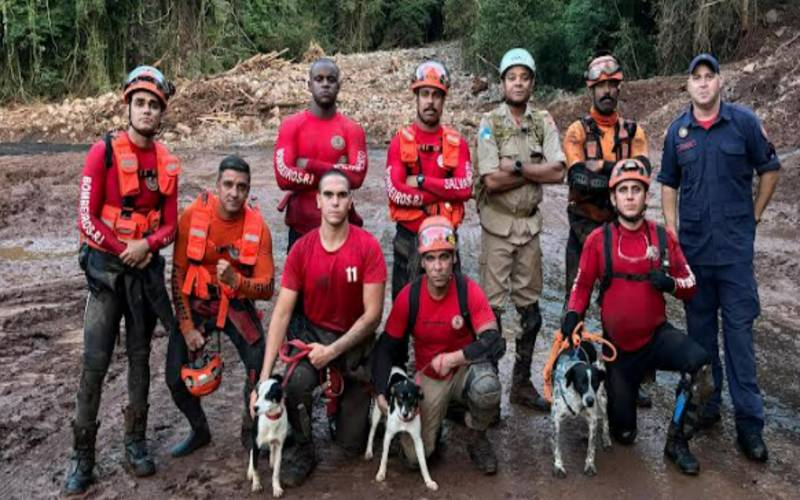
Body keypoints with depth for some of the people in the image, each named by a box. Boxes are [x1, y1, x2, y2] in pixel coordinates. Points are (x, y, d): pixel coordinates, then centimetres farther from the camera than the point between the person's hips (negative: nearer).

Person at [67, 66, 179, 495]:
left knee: (140, 357, 10)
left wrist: (146, 245, -14)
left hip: (147, 268, 4)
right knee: (95, 363, -3)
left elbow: (170, 224, 5)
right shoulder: (103, 152, -9)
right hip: (106, 266, -4)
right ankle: (82, 455, 8)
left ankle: (136, 443, 21)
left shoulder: (167, 162, 3)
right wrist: (123, 251, -11)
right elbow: (86, 217, -11)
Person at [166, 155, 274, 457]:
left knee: (260, 367, -18)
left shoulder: (258, 227, -13)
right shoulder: (193, 215, -14)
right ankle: (199, 431, 23)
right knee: (176, 377, -7)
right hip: (195, 303, 1)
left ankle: (251, 431, 10)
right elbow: (178, 273, -7)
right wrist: (187, 327, -10)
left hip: (237, 305, 0)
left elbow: (267, 289, -13)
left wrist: (235, 280, -33)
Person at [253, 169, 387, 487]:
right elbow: (282, 314, -13)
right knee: (296, 380, -34)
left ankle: (343, 406, 39)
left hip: (355, 342, -1)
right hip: (313, 333, 1)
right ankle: (303, 449, -4)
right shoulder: (301, 249, -12)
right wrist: (264, 377, -19)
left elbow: (373, 314, -15)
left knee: (353, 445, 3)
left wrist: (333, 351, -23)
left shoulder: (367, 246, -17)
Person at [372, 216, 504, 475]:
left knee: (486, 387, -37)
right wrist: (382, 392, -14)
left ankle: (477, 438, -2)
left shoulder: (469, 291, -18)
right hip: (429, 378, 1)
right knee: (416, 454, -12)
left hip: (465, 369, -1)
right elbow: (386, 348, -5)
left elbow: (495, 343, -25)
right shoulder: (408, 297, -14)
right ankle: (437, 414, 23)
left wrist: (454, 357, -33)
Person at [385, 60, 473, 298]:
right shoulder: (400, 140, -2)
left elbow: (465, 188, -10)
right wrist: (444, 193, -12)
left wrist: (421, 181, -15)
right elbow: (395, 191, -14)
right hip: (408, 236, -1)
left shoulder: (456, 142, 3)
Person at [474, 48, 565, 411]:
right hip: (497, 223, -4)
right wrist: (533, 172, -9)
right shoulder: (490, 123, -4)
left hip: (530, 223, 4)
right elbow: (491, 180, -16)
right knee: (492, 306, 0)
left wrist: (517, 167, -14)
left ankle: (522, 383, 23)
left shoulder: (544, 122, 5)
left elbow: (557, 172, -8)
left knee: (529, 307, 10)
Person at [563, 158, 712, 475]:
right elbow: (582, 285, 1)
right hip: (618, 346, -1)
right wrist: (573, 315, -16)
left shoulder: (663, 237, -4)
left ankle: (677, 442, -11)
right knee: (624, 435, 6)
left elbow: (690, 286, 1)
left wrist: (671, 283, -20)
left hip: (657, 336, 1)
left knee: (699, 362, -33)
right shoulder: (598, 239, -9)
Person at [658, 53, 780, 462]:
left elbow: (769, 170, 6)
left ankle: (749, 421, 5)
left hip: (735, 244, -3)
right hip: (692, 244, 3)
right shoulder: (678, 130, 5)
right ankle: (706, 403, 26)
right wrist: (672, 230, 5)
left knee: (739, 328, -2)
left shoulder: (744, 121, -2)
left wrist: (754, 215, 3)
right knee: (700, 326, 11)